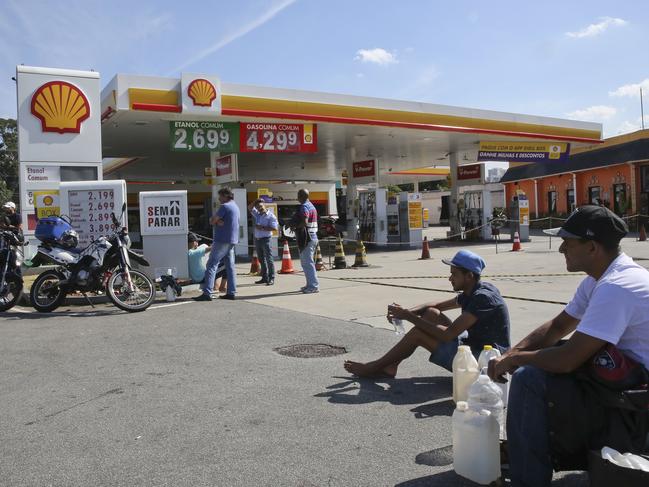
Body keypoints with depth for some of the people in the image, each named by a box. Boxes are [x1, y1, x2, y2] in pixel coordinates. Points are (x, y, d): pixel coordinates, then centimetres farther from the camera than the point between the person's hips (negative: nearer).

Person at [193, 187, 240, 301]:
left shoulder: (225, 206, -12)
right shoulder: (235, 206, 18)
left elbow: (212, 220, -12)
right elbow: (214, 220, 14)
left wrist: (216, 221, 7)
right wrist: (218, 221, -6)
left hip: (222, 240, -9)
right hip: (232, 240, 9)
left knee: (212, 265, -9)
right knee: (230, 266, 9)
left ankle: (207, 293, -13)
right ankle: (231, 292, 9)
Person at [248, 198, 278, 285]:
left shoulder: (271, 216, -7)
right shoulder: (257, 214, 13)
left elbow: (274, 228, -15)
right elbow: (250, 208, 18)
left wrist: (262, 228, -17)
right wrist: (255, 201, 3)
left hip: (265, 239, -7)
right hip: (257, 239, 7)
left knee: (269, 259, -6)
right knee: (261, 260, 10)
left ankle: (271, 278, -5)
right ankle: (264, 278, 16)